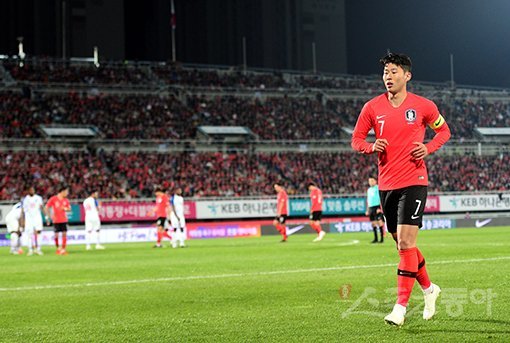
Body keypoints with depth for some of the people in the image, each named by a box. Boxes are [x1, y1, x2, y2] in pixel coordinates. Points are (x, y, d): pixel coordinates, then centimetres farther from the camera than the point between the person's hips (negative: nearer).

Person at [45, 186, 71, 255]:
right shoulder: (53, 199, -7)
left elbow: (69, 208, 16)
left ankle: (63, 249, 2)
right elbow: (46, 208, -2)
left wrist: (65, 208, -6)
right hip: (56, 220, -3)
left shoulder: (66, 200, 6)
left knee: (64, 234, -3)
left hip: (64, 220, 3)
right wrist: (48, 216, -6)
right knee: (56, 234, 0)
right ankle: (58, 248, 15)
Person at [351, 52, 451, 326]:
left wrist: (429, 148, -7)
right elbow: (356, 139, 9)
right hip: (386, 184, 4)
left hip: (413, 182, -4)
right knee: (403, 244, 13)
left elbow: (443, 131, 12)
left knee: (406, 243, -13)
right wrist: (371, 147, -13)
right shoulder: (372, 108, 3)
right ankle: (429, 289, 34)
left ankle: (401, 306, -9)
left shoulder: (423, 106, -3)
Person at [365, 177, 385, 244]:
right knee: (373, 223, 6)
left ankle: (382, 238, -11)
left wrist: (380, 208, -18)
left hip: (377, 207, -7)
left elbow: (381, 198, -9)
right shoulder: (369, 190, 19)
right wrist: (367, 210, 19)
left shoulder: (378, 188, -2)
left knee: (380, 222, -11)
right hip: (371, 207, 7)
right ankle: (375, 238, 11)